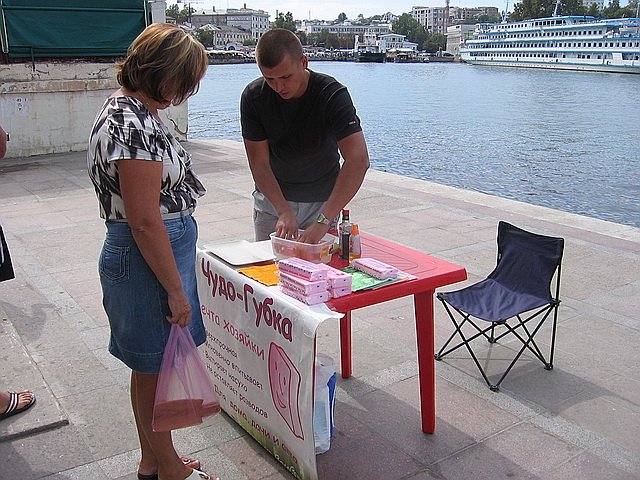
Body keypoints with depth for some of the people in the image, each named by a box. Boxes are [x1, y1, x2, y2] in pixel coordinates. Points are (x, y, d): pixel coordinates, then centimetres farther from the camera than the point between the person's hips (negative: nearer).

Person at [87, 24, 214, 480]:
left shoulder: (125, 108, 10)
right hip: (148, 259, -10)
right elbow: (144, 222, -24)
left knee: (150, 368, 21)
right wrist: (176, 291, -17)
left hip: (157, 251, 10)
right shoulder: (134, 125, -23)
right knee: (156, 370, 8)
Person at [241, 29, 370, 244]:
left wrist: (324, 220, -43)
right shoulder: (253, 97, -16)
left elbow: (358, 160, -35)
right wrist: (283, 211, -31)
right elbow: (259, 164, -16)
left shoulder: (333, 95, -25)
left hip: (322, 200, -1)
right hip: (272, 197, 2)